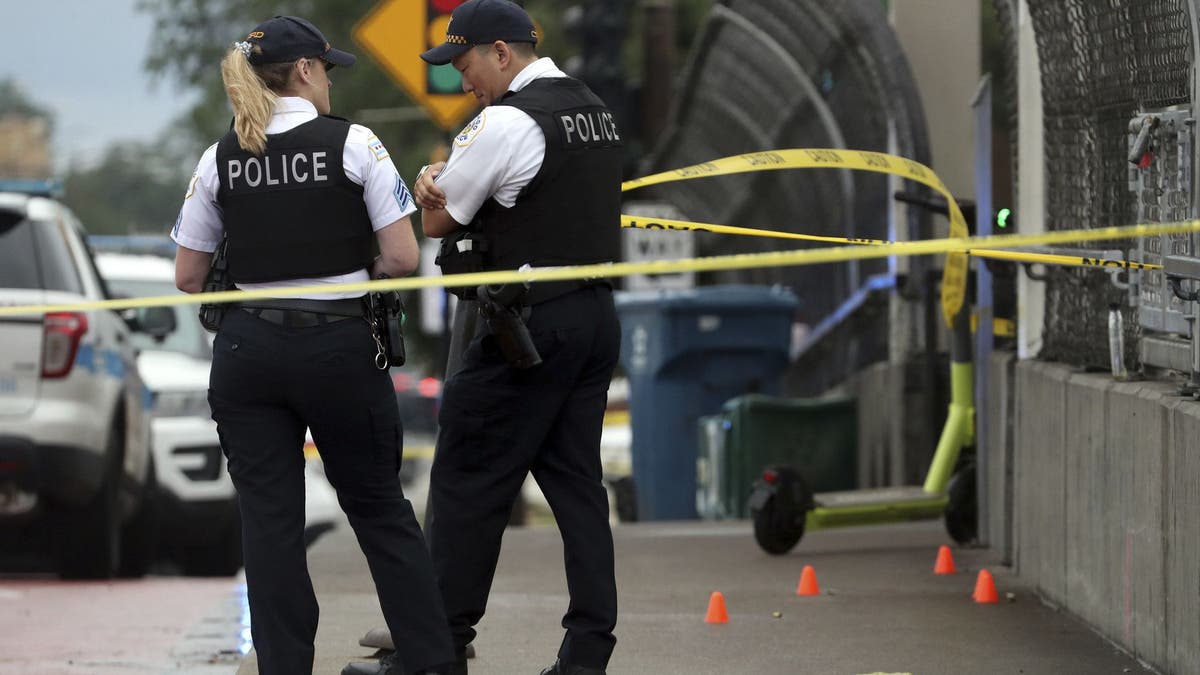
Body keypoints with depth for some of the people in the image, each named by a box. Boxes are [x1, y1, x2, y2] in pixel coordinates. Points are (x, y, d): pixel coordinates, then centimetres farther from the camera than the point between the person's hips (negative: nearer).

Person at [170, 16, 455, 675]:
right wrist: (350, 275, 10)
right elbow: (402, 258, -8)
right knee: (378, 505, 12)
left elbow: (188, 276, 5)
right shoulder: (353, 144, -6)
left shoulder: (220, 158, 2)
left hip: (249, 349, 2)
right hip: (341, 346, -1)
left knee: (268, 520, 5)